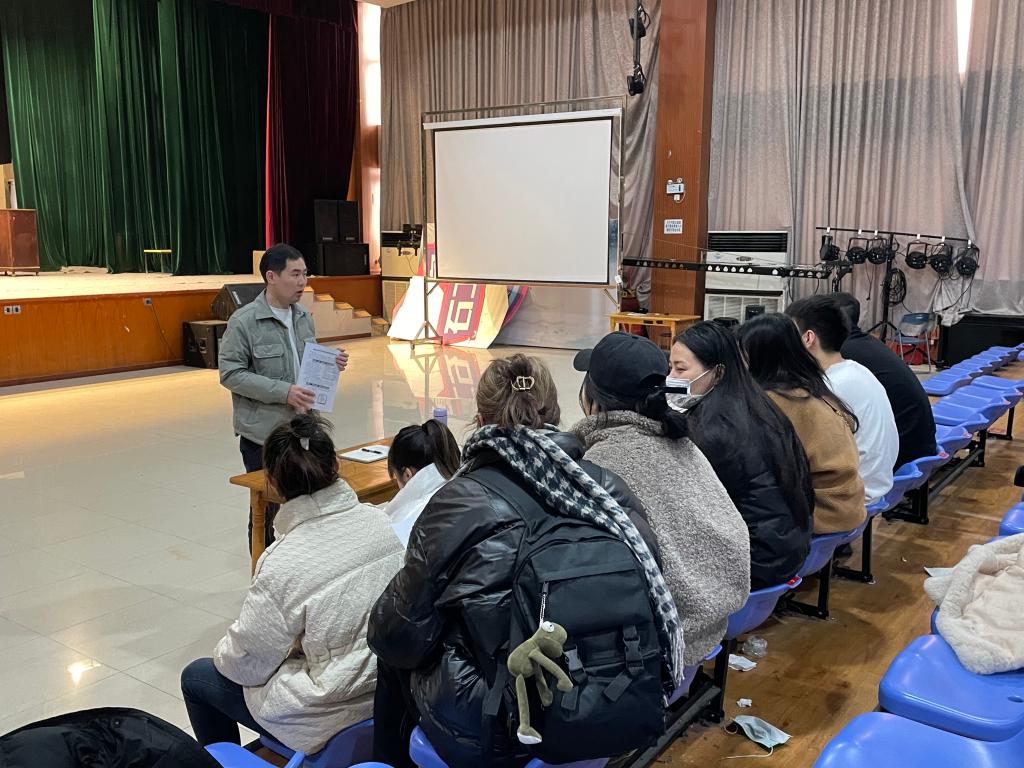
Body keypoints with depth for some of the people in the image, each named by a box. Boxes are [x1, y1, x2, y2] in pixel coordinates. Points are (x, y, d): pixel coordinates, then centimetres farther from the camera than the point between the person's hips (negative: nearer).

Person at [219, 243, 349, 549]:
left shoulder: (303, 316, 8)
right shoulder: (243, 321, -11)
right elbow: (230, 373, -14)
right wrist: (283, 392, -22)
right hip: (263, 432, -5)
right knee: (266, 508, 7)